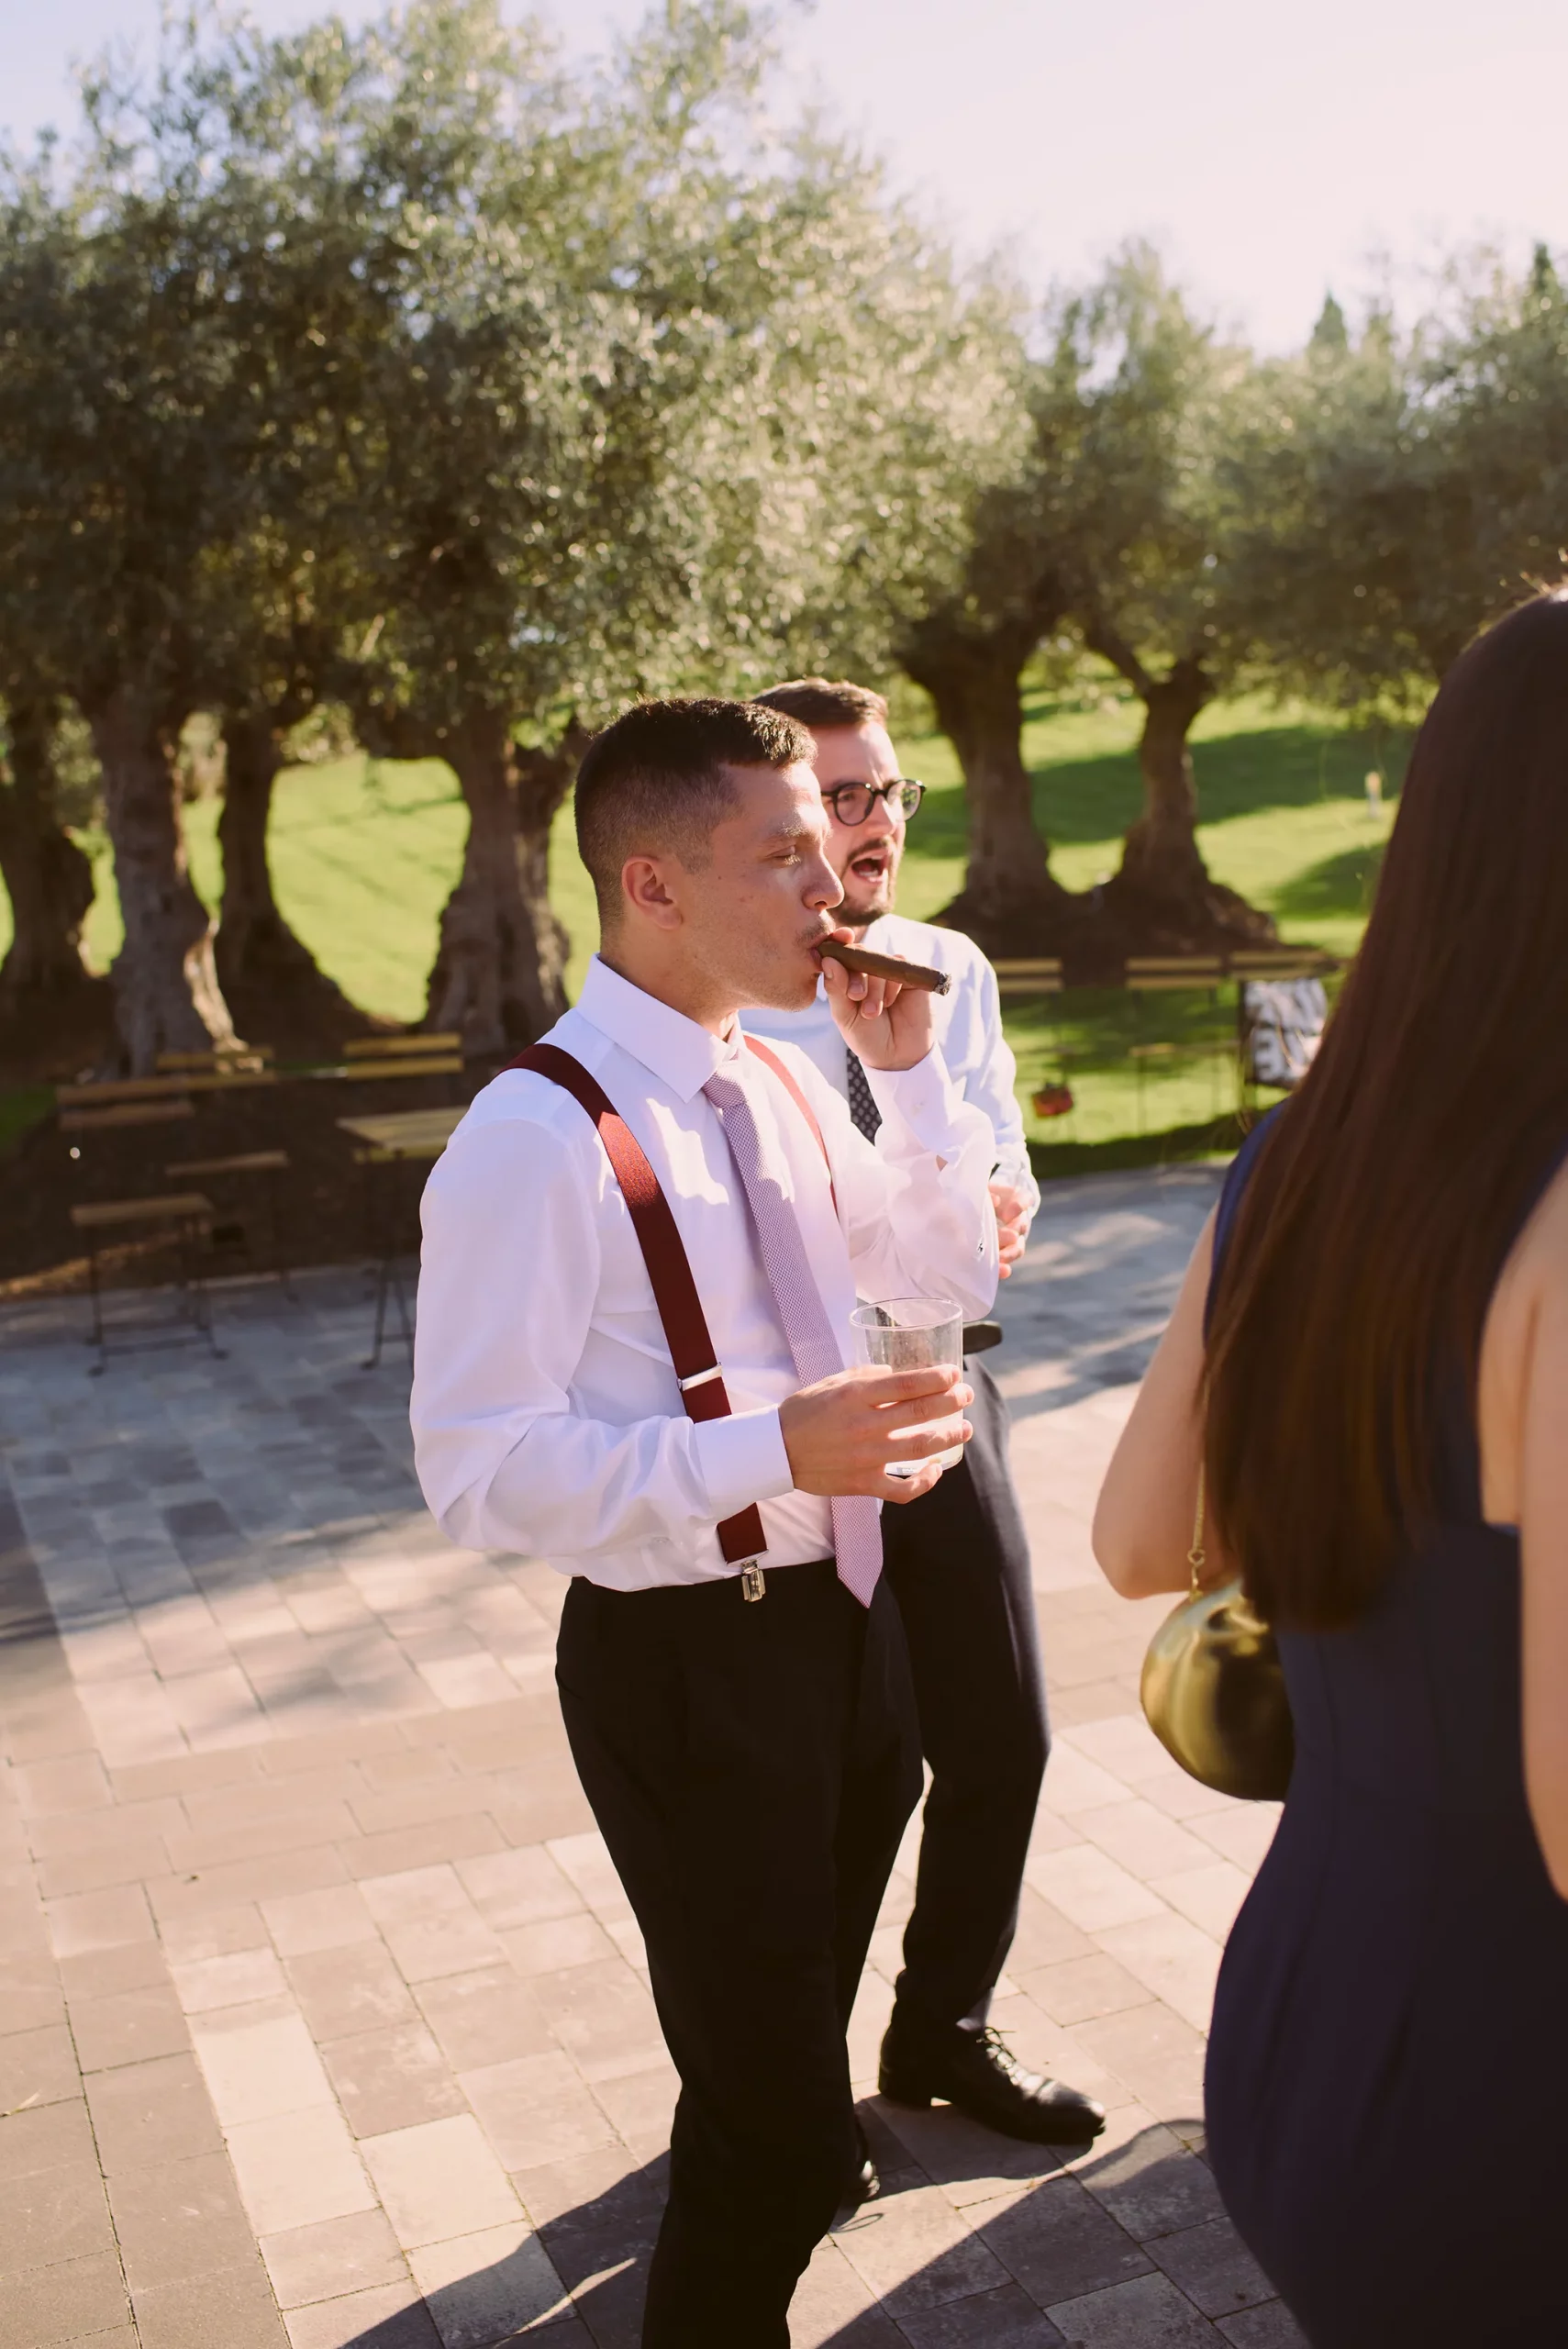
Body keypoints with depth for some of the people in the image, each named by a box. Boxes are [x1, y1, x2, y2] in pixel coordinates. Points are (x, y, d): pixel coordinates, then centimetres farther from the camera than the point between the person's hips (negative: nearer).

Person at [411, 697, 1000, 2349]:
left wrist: (906, 1069, -2)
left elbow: (956, 1270, 12)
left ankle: (754, 2197, 56)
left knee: (799, 2029, 29)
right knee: (777, 2125, 2)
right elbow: (479, 1470, -25)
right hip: (687, 1660, -8)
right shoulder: (540, 1140, -22)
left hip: (841, 1615, 8)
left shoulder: (780, 1086, 4)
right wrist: (775, 1446, -33)